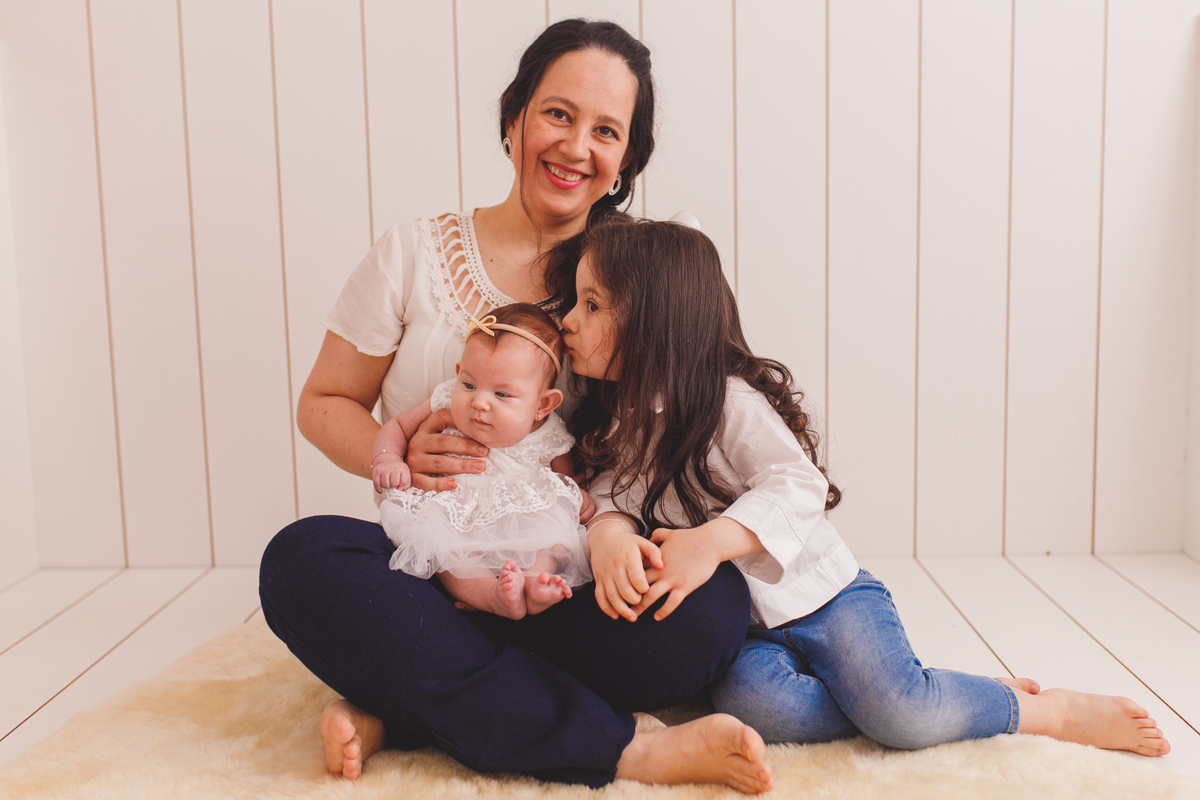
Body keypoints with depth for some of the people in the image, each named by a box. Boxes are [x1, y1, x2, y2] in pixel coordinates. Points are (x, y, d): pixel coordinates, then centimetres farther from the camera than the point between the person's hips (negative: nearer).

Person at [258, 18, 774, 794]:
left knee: (713, 605, -29)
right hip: (431, 575, 1)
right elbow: (324, 403, 10)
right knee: (301, 560, -31)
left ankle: (399, 713, -19)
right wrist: (397, 458, -12)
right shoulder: (415, 255, 3)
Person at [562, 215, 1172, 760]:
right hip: (743, 630, 5)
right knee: (750, 703, -28)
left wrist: (712, 540, -43)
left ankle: (1051, 709, 2)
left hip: (821, 597, -5)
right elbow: (612, 496, -7)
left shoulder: (728, 401, -16)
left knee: (899, 709, -25)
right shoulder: (614, 424, 6)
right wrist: (608, 537, -31)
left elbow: (799, 486, -28)